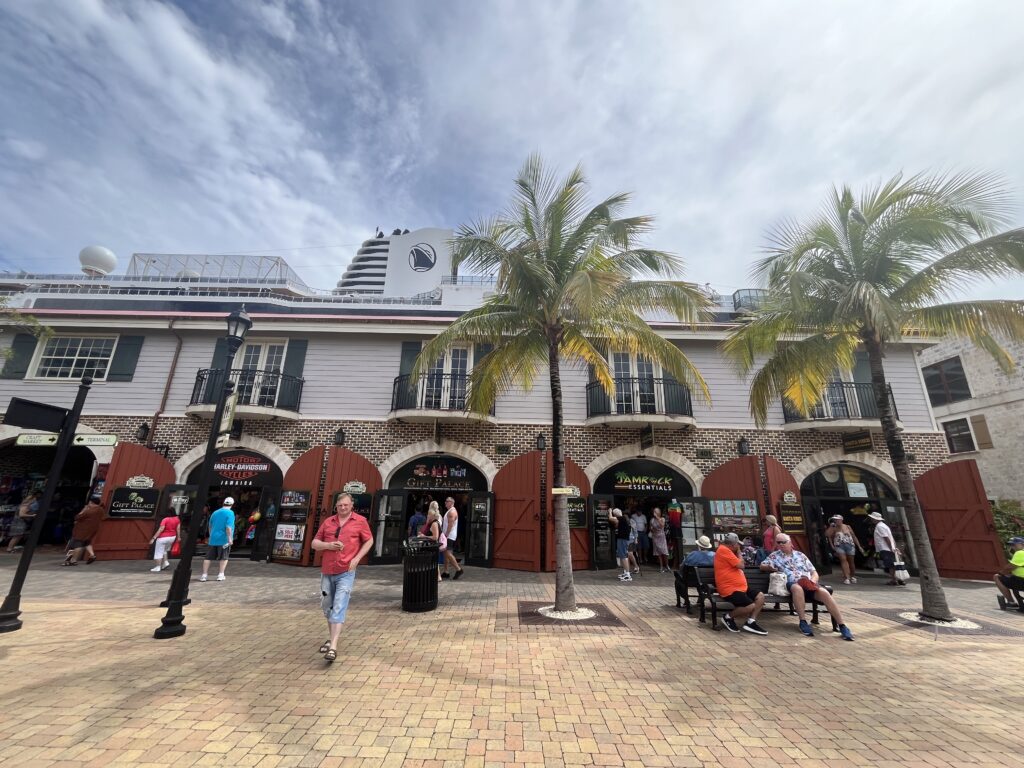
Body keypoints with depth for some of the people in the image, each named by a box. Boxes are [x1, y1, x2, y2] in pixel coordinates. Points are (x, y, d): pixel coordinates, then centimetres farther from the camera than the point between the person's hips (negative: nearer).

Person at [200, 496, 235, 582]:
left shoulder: (215, 513, 11)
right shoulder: (230, 513, -9)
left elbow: (210, 526, 21)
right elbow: (228, 527, -18)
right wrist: (230, 538, -15)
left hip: (213, 539, 5)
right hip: (224, 540, -5)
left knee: (208, 557, 11)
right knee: (223, 558, 7)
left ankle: (204, 575, 9)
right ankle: (220, 575, 6)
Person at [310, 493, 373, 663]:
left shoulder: (360, 521, -3)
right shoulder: (328, 522, 6)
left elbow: (369, 541, 4)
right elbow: (314, 543, 10)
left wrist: (357, 558, -8)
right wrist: (328, 545, -11)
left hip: (346, 572, -4)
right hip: (327, 571, 5)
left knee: (339, 608, -10)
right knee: (327, 607, 17)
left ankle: (333, 647, -6)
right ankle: (331, 638, 37)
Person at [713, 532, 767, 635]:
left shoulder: (726, 550, 19)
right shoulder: (723, 550, -16)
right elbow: (741, 565, -15)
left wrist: (737, 553, 15)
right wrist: (738, 552, -1)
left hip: (739, 587, 11)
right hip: (729, 589, -11)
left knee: (760, 597, 8)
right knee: (751, 606, -22)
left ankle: (750, 622, 6)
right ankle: (728, 617, 1)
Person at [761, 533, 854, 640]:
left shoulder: (800, 555, 22)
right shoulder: (774, 556, 18)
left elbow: (814, 572, 20)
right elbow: (762, 566, 12)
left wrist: (813, 580, -3)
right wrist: (769, 567, -12)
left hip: (808, 583, 3)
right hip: (792, 583, -2)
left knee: (824, 592, -30)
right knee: (797, 588, -39)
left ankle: (842, 626, -26)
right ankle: (803, 622, -28)